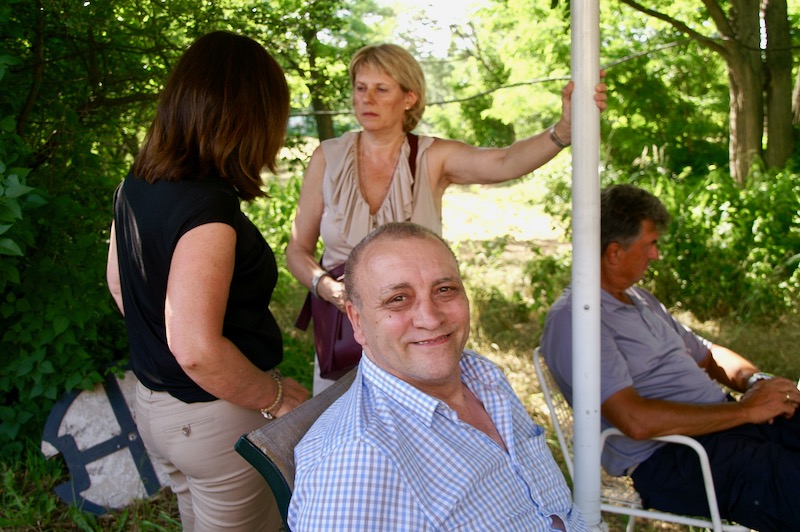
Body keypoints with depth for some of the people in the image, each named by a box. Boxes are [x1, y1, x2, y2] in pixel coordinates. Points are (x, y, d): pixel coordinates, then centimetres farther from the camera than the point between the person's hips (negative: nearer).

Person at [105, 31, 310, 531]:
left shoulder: (136, 188, 0)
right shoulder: (207, 208, -27)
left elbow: (119, 282, 14)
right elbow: (196, 348, -31)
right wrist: (275, 397, -17)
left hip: (155, 402, 8)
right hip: (219, 418, -8)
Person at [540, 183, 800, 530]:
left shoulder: (640, 299, 19)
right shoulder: (570, 319, -12)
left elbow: (708, 355, 27)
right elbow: (636, 420, -22)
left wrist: (754, 381, 4)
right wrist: (745, 411, -15)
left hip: (724, 421, 9)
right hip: (670, 458, -9)